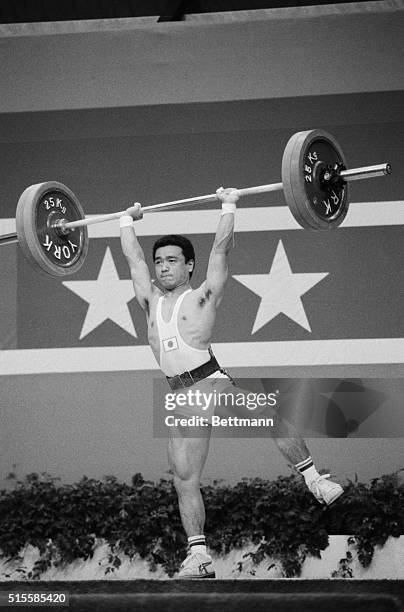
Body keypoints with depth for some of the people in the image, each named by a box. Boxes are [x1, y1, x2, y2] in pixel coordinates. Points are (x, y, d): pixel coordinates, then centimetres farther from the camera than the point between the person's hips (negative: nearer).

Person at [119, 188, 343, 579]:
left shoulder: (202, 297, 5)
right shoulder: (152, 301, 18)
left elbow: (221, 248, 0)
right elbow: (132, 257, 26)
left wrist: (229, 206, 4)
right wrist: (128, 220, 34)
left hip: (214, 382, -5)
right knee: (184, 481, -1)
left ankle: (314, 480, -26)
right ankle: (198, 555, 1)